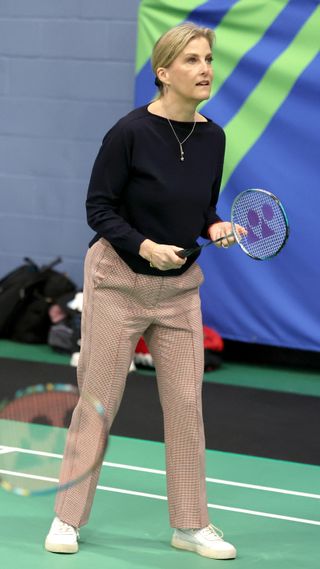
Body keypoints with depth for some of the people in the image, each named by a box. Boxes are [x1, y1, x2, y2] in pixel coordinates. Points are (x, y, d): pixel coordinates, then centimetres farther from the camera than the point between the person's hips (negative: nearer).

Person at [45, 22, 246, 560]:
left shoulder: (213, 137, 0)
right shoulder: (131, 131, -16)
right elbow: (99, 207, -13)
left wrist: (215, 228, -9)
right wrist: (143, 246, -25)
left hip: (180, 286, 5)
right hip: (118, 280, -5)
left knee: (186, 403, 4)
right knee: (98, 401, 3)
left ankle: (190, 525, 16)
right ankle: (68, 518, 16)